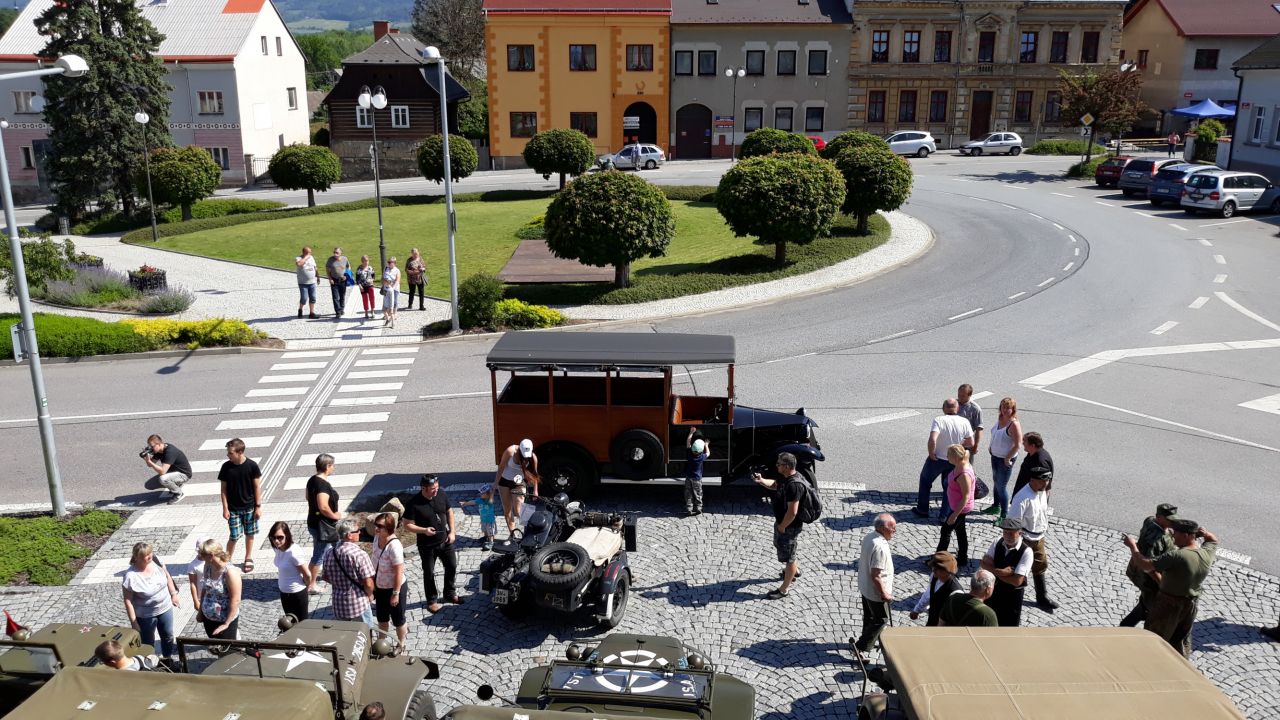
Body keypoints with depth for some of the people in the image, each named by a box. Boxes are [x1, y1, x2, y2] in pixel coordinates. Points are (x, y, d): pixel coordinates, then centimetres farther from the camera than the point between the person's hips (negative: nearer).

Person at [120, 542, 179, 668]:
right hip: (146, 615, -5)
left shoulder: (156, 562, -16)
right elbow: (128, 601, -20)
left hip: (165, 608, 5)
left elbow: (167, 577, 3)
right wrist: (134, 622, -16)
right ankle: (149, 665, 40)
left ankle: (168, 659, 48)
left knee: (168, 635, 23)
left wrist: (173, 595, 8)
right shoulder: (131, 576, -29)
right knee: (148, 642, 17)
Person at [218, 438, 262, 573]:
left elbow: (257, 487, -4)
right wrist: (225, 508, -5)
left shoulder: (252, 466, -12)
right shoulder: (226, 467, -9)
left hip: (249, 507, 0)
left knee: (249, 534, 12)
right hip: (233, 509, 0)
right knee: (234, 536, -1)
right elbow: (223, 488, -2)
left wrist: (258, 506, -4)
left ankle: (248, 558, 29)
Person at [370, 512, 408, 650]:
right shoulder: (377, 538, -9)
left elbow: (399, 572, -26)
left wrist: (395, 593, -20)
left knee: (397, 619, 16)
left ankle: (400, 645, 39)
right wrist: (372, 584, 12)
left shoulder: (394, 545, -32)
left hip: (395, 588, -7)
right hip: (380, 587, 7)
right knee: (381, 617, 25)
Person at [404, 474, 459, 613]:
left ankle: (450, 593, 39)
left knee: (452, 566, 16)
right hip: (427, 545, -4)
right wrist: (424, 530, -30)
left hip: (445, 541, 5)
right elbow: (408, 525, -16)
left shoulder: (442, 495, -9)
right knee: (429, 573, 10)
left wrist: (452, 531, -1)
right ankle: (432, 600, 29)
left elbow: (449, 512, 6)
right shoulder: (414, 504, -22)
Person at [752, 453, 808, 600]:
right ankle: (795, 570, 54)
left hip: (789, 526, -10)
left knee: (788, 557, 7)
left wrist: (782, 527, -19)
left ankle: (784, 589, 22)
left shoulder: (794, 485, -33)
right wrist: (761, 481, -2)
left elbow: (792, 512, -32)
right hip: (782, 522, 10)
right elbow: (774, 485, 17)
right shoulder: (786, 477, -3)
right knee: (782, 548, 31)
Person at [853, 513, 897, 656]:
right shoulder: (880, 548, -33)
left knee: (869, 616, 25)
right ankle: (861, 646, 15)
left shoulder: (869, 536, -5)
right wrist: (884, 594, -18)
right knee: (881, 620, 10)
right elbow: (876, 576, -30)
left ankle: (870, 641, 44)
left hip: (865, 587, 9)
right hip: (876, 592, -9)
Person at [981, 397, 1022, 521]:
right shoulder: (1000, 419, 1)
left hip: (1006, 460, -8)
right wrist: (991, 446, 10)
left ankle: (1004, 515, 10)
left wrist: (1008, 459, -18)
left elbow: (1018, 444, -23)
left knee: (1002, 486, -2)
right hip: (995, 456, 8)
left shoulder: (1014, 424, -23)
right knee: (996, 482, 22)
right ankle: (996, 506, 41)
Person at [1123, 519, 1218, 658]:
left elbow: (1144, 566, -27)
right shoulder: (1207, 553, -9)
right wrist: (1203, 532, -2)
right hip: (1192, 603, 6)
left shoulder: (1176, 556, -30)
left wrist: (1132, 545, -15)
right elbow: (1213, 540, 17)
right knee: (1181, 640, 24)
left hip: (1169, 605, -6)